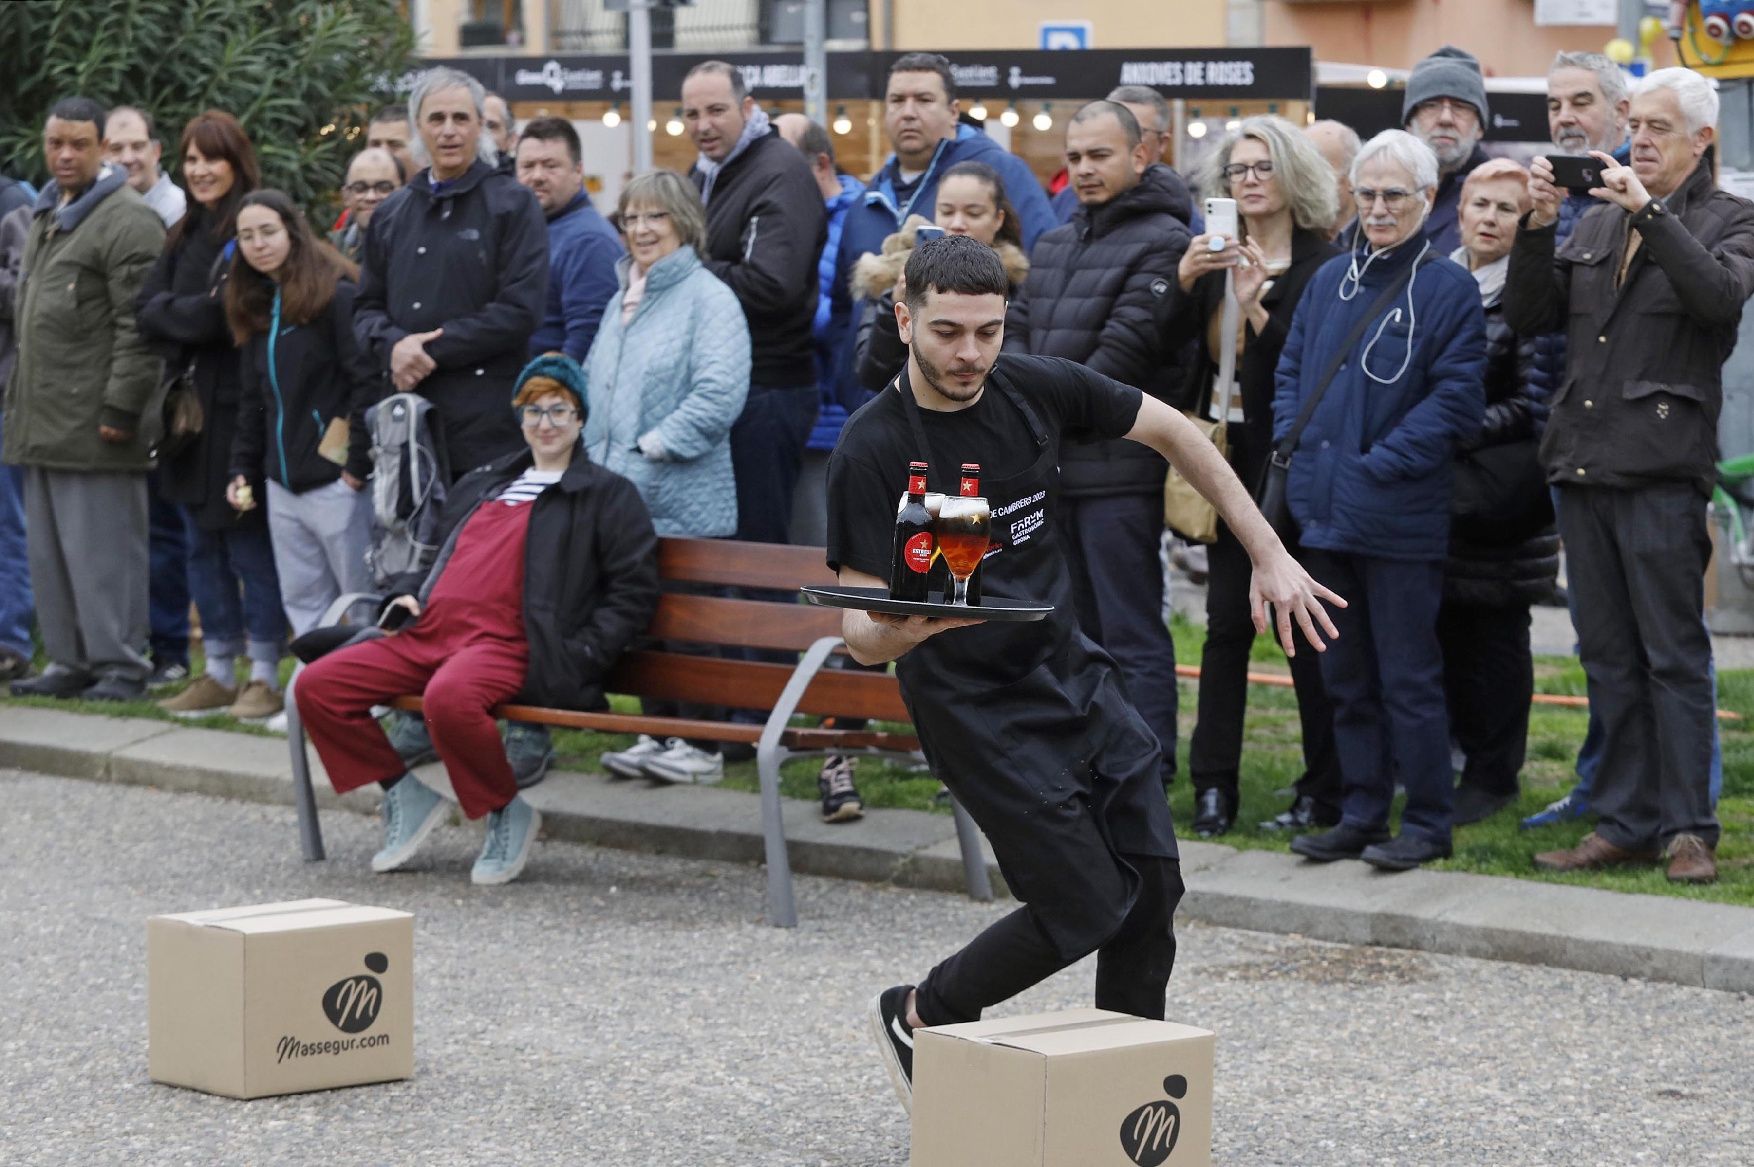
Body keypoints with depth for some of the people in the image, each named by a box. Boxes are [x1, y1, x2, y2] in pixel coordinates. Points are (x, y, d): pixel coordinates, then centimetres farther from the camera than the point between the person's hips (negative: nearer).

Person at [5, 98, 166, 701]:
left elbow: (138, 328, -16)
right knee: (49, 553, 11)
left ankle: (120, 667, -1)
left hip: (92, 423, -9)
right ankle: (71, 662, 18)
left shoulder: (127, 221, -10)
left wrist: (121, 407, -19)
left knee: (102, 549, -6)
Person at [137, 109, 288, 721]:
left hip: (236, 409, -8)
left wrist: (168, 314, -4)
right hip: (190, 406, 8)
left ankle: (265, 675, 3)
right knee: (203, 546, 11)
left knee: (249, 544, -3)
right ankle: (219, 672, 17)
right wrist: (187, 314, -9)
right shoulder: (185, 233, 16)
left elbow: (222, 315, -18)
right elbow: (147, 307, 8)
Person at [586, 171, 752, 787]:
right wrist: (597, 458, 13)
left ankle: (702, 744, 1)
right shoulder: (622, 302, 18)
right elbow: (596, 386, 27)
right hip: (622, 498, 8)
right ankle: (659, 733, 18)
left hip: (685, 502, -8)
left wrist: (651, 448, -18)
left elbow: (718, 396, -19)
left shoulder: (709, 298, -8)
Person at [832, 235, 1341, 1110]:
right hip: (975, 703, -6)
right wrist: (904, 628, -44)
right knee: (1085, 907, -9)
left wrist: (1269, 555, 8)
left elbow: (1173, 434, 10)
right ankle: (919, 1019, 14)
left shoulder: (1038, 388, -5)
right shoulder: (871, 453, -19)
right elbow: (861, 633, -20)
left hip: (1072, 669, 6)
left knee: (1154, 887, 3)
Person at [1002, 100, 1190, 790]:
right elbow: (1015, 331, 14)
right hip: (1053, 468, 8)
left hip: (1118, 468, -8)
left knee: (1131, 635, -6)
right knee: (1080, 630, 16)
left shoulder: (1160, 241, -9)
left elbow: (1126, 350, -16)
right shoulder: (1054, 247, 18)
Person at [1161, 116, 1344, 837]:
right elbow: (1166, 340, 0)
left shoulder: (1322, 265, -6)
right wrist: (1184, 282, -17)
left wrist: (1257, 307, -24)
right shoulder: (1215, 259, 10)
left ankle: (1323, 792, 6)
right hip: (1230, 460, 5)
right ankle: (1213, 787, 6)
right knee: (1226, 623, 3)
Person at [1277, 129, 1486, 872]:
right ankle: (1361, 814, 20)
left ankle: (1427, 823, 7)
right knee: (1345, 674, 12)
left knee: (1408, 677, -2)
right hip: (1324, 511, 6)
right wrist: (1294, 444, 3)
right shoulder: (1330, 281, 14)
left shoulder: (1448, 289, -5)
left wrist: (1380, 465, -15)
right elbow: (1290, 372, 19)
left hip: (1400, 521, -6)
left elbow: (1455, 399, -11)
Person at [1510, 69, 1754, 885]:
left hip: (1662, 470, -6)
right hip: (1582, 463, 6)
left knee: (1674, 656, -4)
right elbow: (1527, 317, 12)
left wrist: (1649, 212, -21)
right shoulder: (1597, 225, 18)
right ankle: (1625, 823, 15)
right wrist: (1537, 228, -2)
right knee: (1608, 657, 10)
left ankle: (1687, 828, 1)